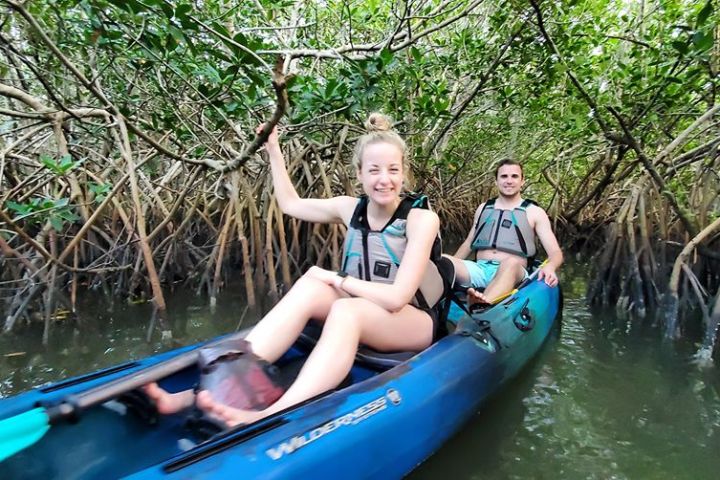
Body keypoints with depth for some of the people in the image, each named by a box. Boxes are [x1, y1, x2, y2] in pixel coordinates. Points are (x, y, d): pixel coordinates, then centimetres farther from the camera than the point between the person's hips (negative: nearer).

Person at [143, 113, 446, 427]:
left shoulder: (421, 219, -16)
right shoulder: (350, 209, -1)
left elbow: (397, 297, -24)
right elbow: (290, 204, 15)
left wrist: (336, 278, -18)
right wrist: (273, 150, 14)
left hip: (414, 324, -4)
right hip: (360, 316, 5)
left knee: (346, 309, -37)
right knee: (309, 287, -26)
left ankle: (273, 416, -56)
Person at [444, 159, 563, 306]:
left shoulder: (534, 212, 12)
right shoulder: (483, 208, 22)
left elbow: (555, 252, 6)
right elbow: (468, 244, 27)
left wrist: (550, 267, -19)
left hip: (512, 273, -3)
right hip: (479, 269, 3)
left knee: (511, 262, -39)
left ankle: (484, 304, -67)